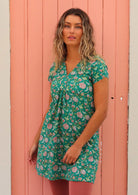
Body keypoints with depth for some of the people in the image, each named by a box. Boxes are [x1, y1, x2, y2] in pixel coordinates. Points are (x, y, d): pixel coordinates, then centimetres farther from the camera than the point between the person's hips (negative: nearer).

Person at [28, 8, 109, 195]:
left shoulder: (96, 65, -9)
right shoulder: (56, 67, 7)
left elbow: (101, 111, -12)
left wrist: (78, 145, -14)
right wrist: (36, 141, 14)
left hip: (83, 143, -5)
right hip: (52, 141, 5)